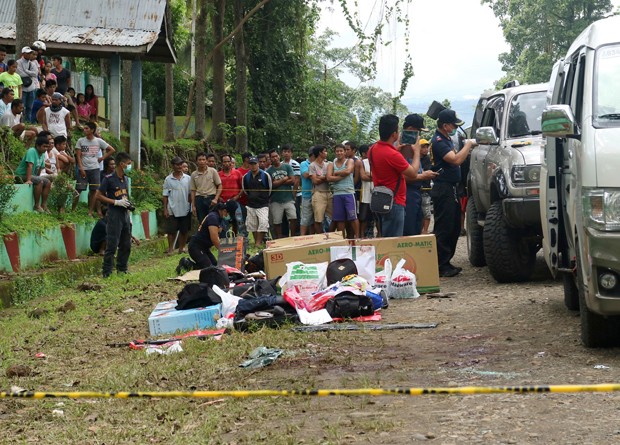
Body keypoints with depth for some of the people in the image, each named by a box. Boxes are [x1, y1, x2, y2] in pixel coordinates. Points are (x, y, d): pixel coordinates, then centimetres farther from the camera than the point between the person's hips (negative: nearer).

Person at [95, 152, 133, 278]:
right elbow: (98, 196, -11)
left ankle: (122, 269, 22)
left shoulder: (126, 179, 14)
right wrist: (116, 202, -16)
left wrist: (129, 215, 16)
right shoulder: (109, 179, -10)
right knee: (112, 245, -9)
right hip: (114, 215, -8)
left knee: (126, 245, 11)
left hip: (125, 215, 8)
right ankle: (106, 272, -5)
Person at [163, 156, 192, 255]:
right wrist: (165, 209, -2)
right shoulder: (168, 179, 1)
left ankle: (182, 248, 19)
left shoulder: (187, 178, 4)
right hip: (172, 210, -2)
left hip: (185, 209, 2)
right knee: (171, 231, 0)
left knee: (184, 230, 8)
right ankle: (170, 249, 7)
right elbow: (165, 195, 2)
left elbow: (190, 194, 8)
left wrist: (191, 206, 2)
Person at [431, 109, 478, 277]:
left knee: (454, 228, 12)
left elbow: (455, 159, 24)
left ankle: (446, 262, 19)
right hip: (443, 189, -10)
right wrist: (468, 145, -14)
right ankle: (441, 266, -7)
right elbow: (455, 160, -25)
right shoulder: (438, 141, -15)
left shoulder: (447, 140, 18)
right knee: (444, 229, -9)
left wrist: (467, 150, 8)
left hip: (451, 189, 10)